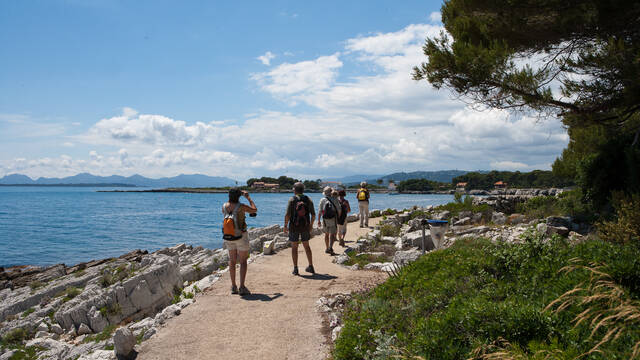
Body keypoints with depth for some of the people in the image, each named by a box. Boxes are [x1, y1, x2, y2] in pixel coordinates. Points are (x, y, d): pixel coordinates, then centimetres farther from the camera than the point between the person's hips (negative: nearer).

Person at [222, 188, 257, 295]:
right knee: (243, 261, 3)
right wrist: (248, 197, 4)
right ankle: (242, 287, -2)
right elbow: (254, 210, -3)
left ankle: (233, 287, 15)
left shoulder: (224, 206, -5)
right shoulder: (241, 206, -18)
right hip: (241, 236, -5)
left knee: (232, 261, 13)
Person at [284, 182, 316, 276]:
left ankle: (295, 269, 4)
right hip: (305, 227, 3)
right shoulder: (308, 200, 3)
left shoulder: (292, 199, -7)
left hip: (294, 227, -3)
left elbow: (287, 214, -13)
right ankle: (311, 267, 19)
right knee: (306, 246, 16)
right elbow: (313, 214, 1)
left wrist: (285, 226, -3)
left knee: (294, 247, 5)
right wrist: (311, 225, 14)